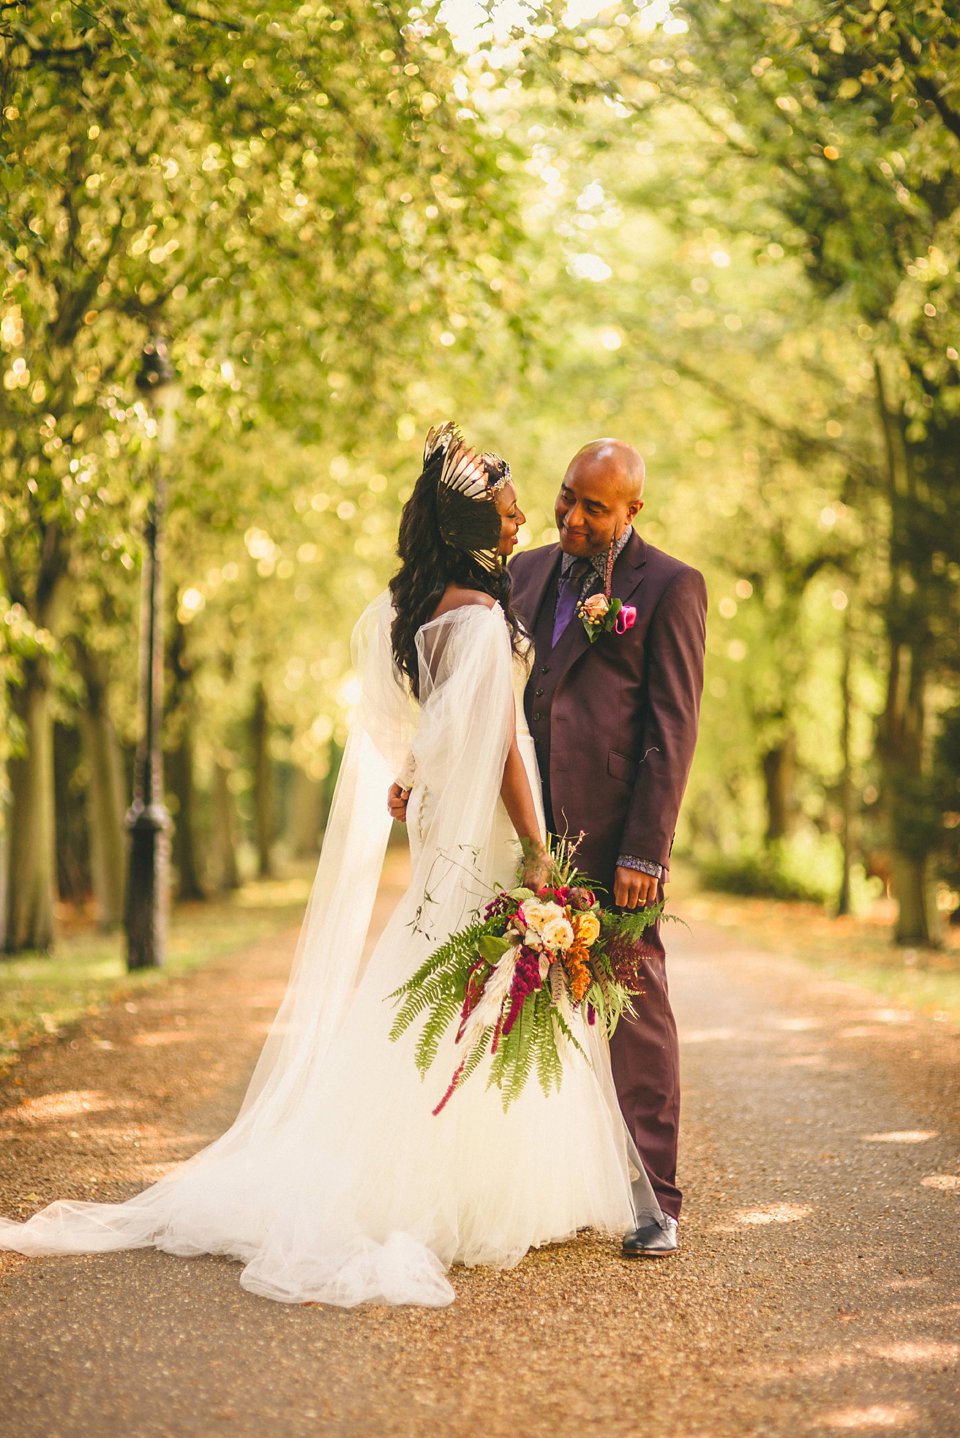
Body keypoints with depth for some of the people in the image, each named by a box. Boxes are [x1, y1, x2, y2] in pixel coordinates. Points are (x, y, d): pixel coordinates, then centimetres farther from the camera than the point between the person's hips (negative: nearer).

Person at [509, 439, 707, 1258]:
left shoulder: (670, 588, -3)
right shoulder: (528, 574, 15)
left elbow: (673, 729, -8)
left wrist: (645, 850, -14)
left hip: (615, 834, -5)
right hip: (533, 830, 5)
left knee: (637, 1011, -1)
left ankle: (654, 1200, 6)